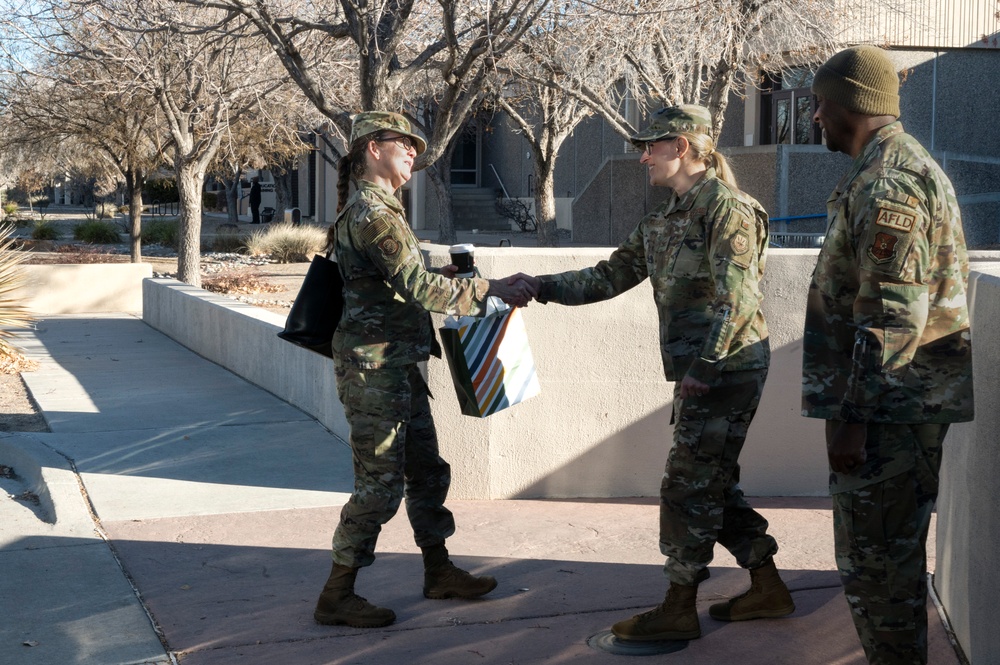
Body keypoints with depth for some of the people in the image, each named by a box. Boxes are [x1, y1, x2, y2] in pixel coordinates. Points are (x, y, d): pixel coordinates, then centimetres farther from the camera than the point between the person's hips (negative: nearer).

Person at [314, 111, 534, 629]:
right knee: (380, 483, -4)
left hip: (397, 365, 10)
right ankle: (336, 596, 5)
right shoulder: (372, 213, -17)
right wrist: (491, 290, -17)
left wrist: (438, 279, 10)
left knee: (426, 470, 17)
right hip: (373, 367, -10)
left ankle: (439, 572, 29)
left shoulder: (376, 209, 17)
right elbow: (418, 287, -22)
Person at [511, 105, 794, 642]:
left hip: (727, 369, -9)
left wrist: (703, 369, -23)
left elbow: (737, 297, -20)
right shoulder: (662, 221, 16)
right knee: (713, 486, 14)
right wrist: (541, 287, 8)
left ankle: (679, 610, 6)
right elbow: (611, 276, 16)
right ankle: (767, 589, 25)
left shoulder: (726, 207, -12)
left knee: (689, 487, -4)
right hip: (701, 371, 9)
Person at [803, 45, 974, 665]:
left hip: (890, 405, -11)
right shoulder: (908, 166, 16)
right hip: (909, 402, 11)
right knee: (891, 554, 18)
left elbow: (892, 313, -24)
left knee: (877, 560, -2)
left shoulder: (886, 180, -18)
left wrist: (854, 416, -22)